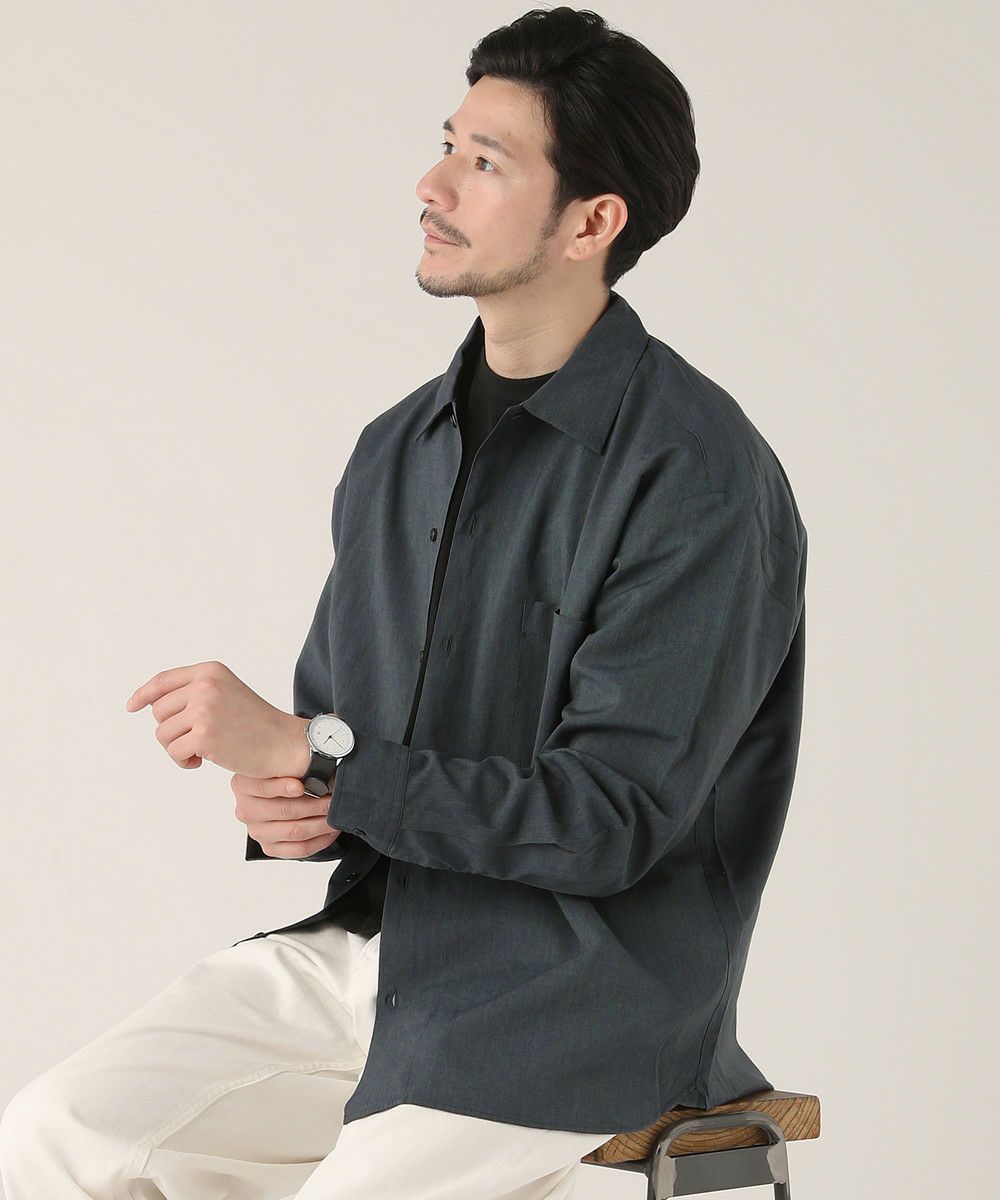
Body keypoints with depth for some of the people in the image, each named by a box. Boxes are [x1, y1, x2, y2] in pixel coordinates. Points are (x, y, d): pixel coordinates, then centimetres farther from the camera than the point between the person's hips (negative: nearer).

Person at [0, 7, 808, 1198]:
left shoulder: (699, 477, -15)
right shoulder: (400, 448, 9)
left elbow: (610, 819, -19)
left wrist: (301, 753, -18)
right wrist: (280, 802, -7)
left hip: (577, 998, -6)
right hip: (373, 942, 7)